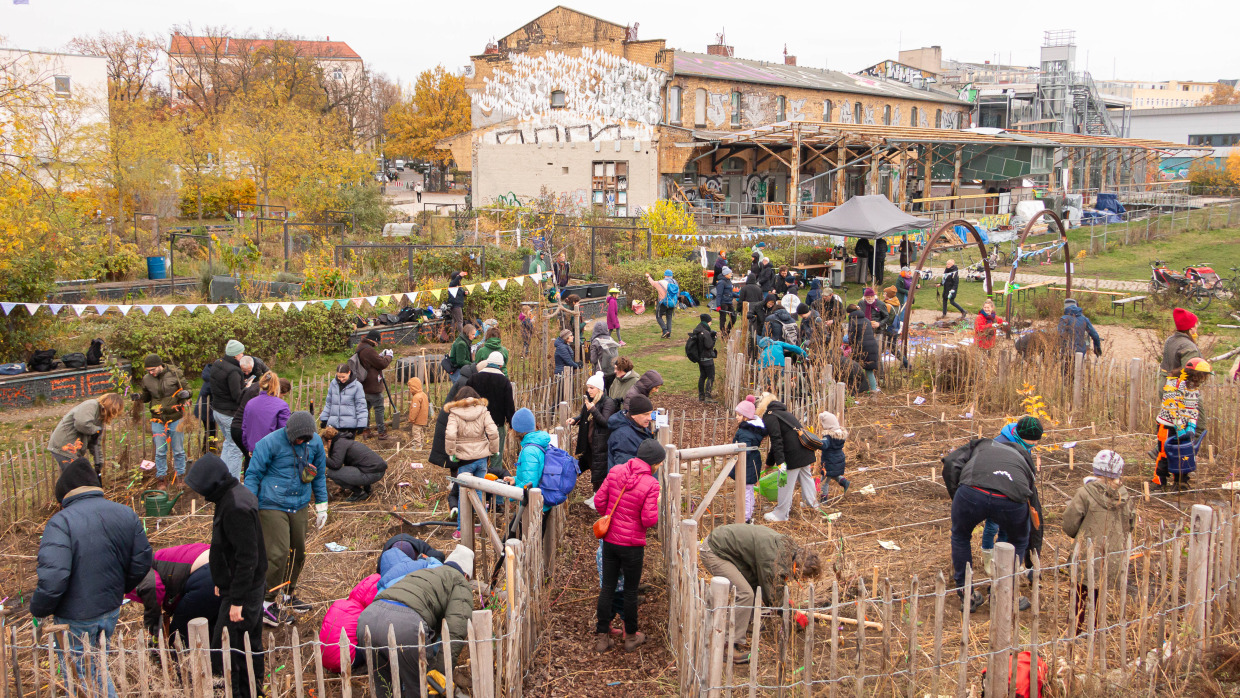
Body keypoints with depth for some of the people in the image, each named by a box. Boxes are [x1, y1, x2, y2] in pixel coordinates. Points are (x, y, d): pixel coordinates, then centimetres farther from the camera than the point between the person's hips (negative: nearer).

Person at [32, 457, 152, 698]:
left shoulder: (61, 522, -22)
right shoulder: (126, 514, -2)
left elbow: (52, 578, -28)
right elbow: (142, 561, 5)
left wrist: (38, 609, -10)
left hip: (76, 620, -6)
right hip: (112, 610, 6)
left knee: (81, 679, 11)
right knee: (98, 668, 25)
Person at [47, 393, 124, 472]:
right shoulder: (91, 405, -14)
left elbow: (95, 442, 20)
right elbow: (81, 424, -34)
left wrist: (99, 463, 14)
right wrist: (96, 430, -15)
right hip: (64, 448, -10)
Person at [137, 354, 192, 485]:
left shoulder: (175, 373, -7)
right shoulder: (146, 379, 0)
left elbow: (187, 388, 2)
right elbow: (146, 395, 15)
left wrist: (185, 393, -21)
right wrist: (139, 396, -7)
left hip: (175, 418, -1)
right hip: (158, 420, 2)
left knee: (178, 450, 8)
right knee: (160, 451, 5)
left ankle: (181, 475, 24)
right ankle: (160, 477, 18)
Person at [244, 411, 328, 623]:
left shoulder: (315, 442, 2)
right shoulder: (270, 443, -13)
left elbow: (319, 475, 15)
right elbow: (253, 474, -7)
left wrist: (321, 506, 17)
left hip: (300, 506, 6)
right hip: (273, 507, -6)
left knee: (298, 551, 11)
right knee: (278, 553, -12)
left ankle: (288, 594, 29)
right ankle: (266, 603, 0)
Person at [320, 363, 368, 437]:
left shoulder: (357, 385, -7)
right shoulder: (333, 384, 4)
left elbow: (361, 405, -4)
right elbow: (328, 402, 14)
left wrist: (361, 424, -9)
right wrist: (324, 419, 13)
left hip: (350, 425, -3)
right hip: (334, 424, 3)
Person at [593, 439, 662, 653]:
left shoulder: (615, 471, -5)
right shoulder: (651, 484, -18)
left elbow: (599, 501, 0)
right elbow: (649, 520, -19)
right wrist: (655, 513, 3)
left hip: (609, 540, 4)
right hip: (632, 545, -4)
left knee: (607, 588, 13)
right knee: (630, 591, 12)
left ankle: (602, 637, 20)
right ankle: (631, 637, 26)